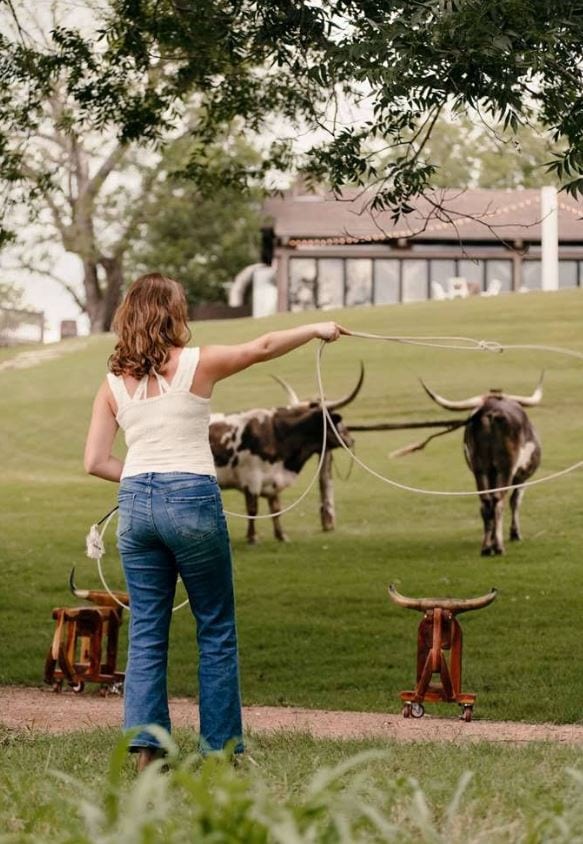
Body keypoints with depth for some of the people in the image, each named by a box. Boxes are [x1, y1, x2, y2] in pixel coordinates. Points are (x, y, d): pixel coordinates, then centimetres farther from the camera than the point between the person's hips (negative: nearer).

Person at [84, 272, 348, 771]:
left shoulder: (114, 383, 8)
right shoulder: (196, 364, -3)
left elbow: (96, 462, 4)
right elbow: (264, 347, 6)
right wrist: (317, 329, 20)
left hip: (135, 505, 4)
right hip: (191, 500, -4)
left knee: (146, 634, 8)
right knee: (216, 630, 8)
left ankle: (145, 748, 0)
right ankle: (222, 748, 10)